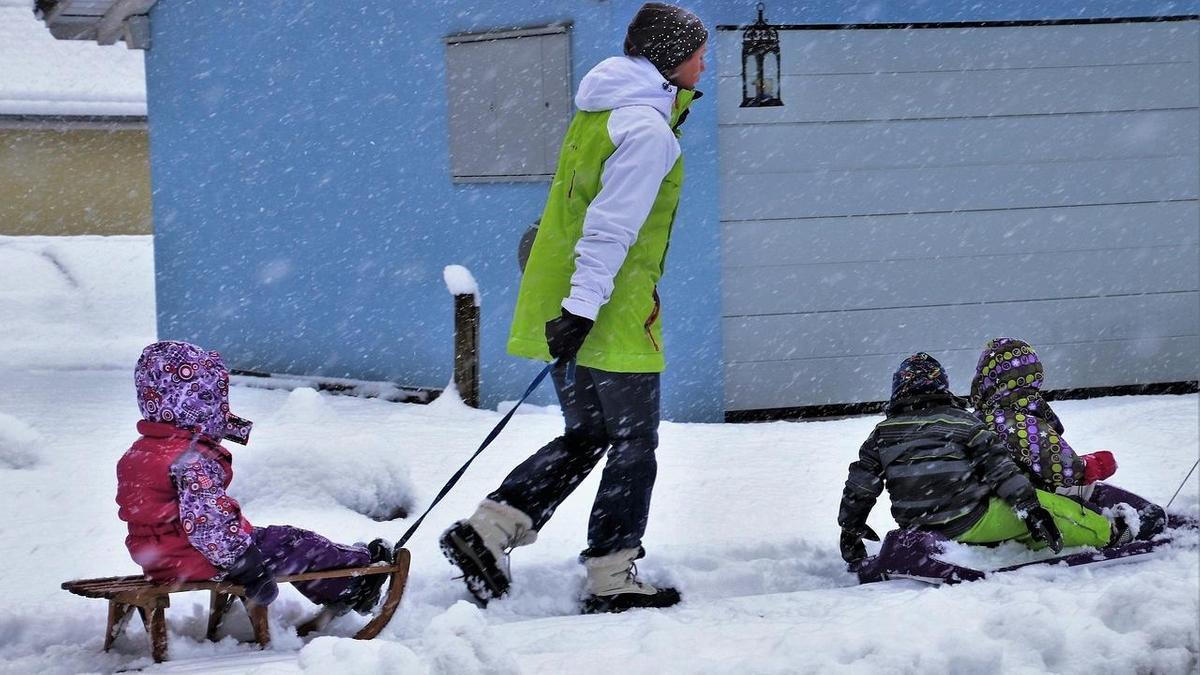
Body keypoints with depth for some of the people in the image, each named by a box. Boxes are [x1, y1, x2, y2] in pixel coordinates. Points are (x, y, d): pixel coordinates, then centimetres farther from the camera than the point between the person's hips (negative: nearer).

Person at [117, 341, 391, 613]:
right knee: (290, 545, 4)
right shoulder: (193, 459, -23)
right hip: (198, 561, -10)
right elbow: (204, 520, -28)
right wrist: (245, 564, -24)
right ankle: (353, 588, 16)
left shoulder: (137, 453, 9)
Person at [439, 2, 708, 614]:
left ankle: (486, 529, 5)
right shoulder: (647, 128, -15)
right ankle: (611, 581, 8)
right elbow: (612, 226, -22)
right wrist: (582, 308, -26)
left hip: (563, 306, 9)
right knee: (633, 448, 4)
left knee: (586, 436, 17)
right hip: (614, 318, -9)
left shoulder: (596, 114, 14)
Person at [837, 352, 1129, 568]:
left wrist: (850, 529, 18)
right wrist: (1031, 510, -11)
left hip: (917, 526, 5)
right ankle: (1108, 535, 12)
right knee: (1049, 505, 5)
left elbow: (859, 488, 7)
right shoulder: (961, 422, -6)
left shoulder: (883, 433, 4)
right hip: (969, 523, -5)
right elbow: (999, 468, -11)